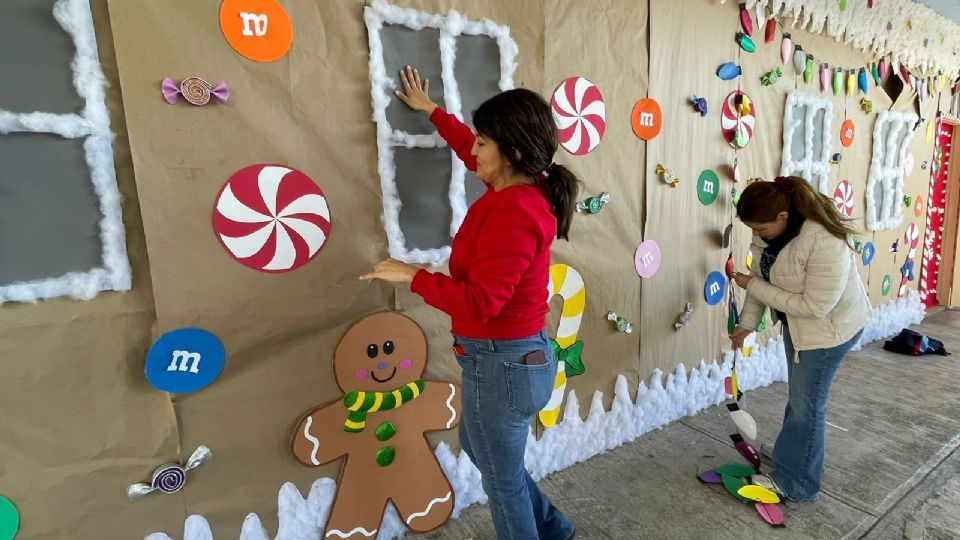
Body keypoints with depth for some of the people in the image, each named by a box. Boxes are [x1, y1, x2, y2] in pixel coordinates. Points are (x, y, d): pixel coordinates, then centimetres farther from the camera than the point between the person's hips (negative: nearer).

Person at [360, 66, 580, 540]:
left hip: (499, 362, -10)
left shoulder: (512, 212, -26)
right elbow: (471, 152, 21)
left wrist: (412, 275, -20)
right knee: (478, 447, 31)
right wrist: (432, 110, 32)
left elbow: (480, 302, -30)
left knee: (503, 481, 13)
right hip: (516, 354, 10)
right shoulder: (526, 189, 4)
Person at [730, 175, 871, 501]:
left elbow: (814, 306, -33)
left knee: (806, 403, 2)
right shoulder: (768, 229, -12)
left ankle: (795, 483, 17)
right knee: (799, 395, 22)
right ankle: (791, 452, 42)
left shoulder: (826, 242, -36)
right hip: (795, 322, 8)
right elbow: (762, 277, -1)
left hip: (830, 325, -8)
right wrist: (746, 324, -4)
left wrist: (752, 286, -28)